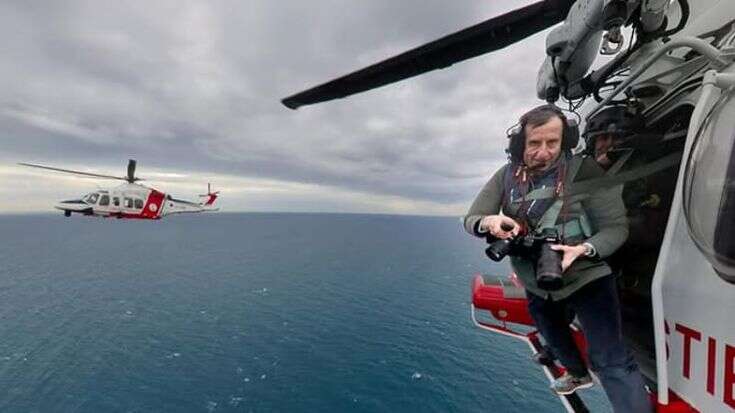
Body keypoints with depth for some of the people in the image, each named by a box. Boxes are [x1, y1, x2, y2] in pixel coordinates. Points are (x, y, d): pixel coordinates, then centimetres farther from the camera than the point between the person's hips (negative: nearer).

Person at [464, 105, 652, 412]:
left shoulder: (583, 170, -19)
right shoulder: (506, 177, -11)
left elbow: (616, 227, -16)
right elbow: (470, 219, -13)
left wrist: (583, 250, -36)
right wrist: (488, 221, -36)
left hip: (586, 280, -4)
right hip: (536, 287, 5)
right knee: (555, 339, 30)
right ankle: (579, 375, 61)